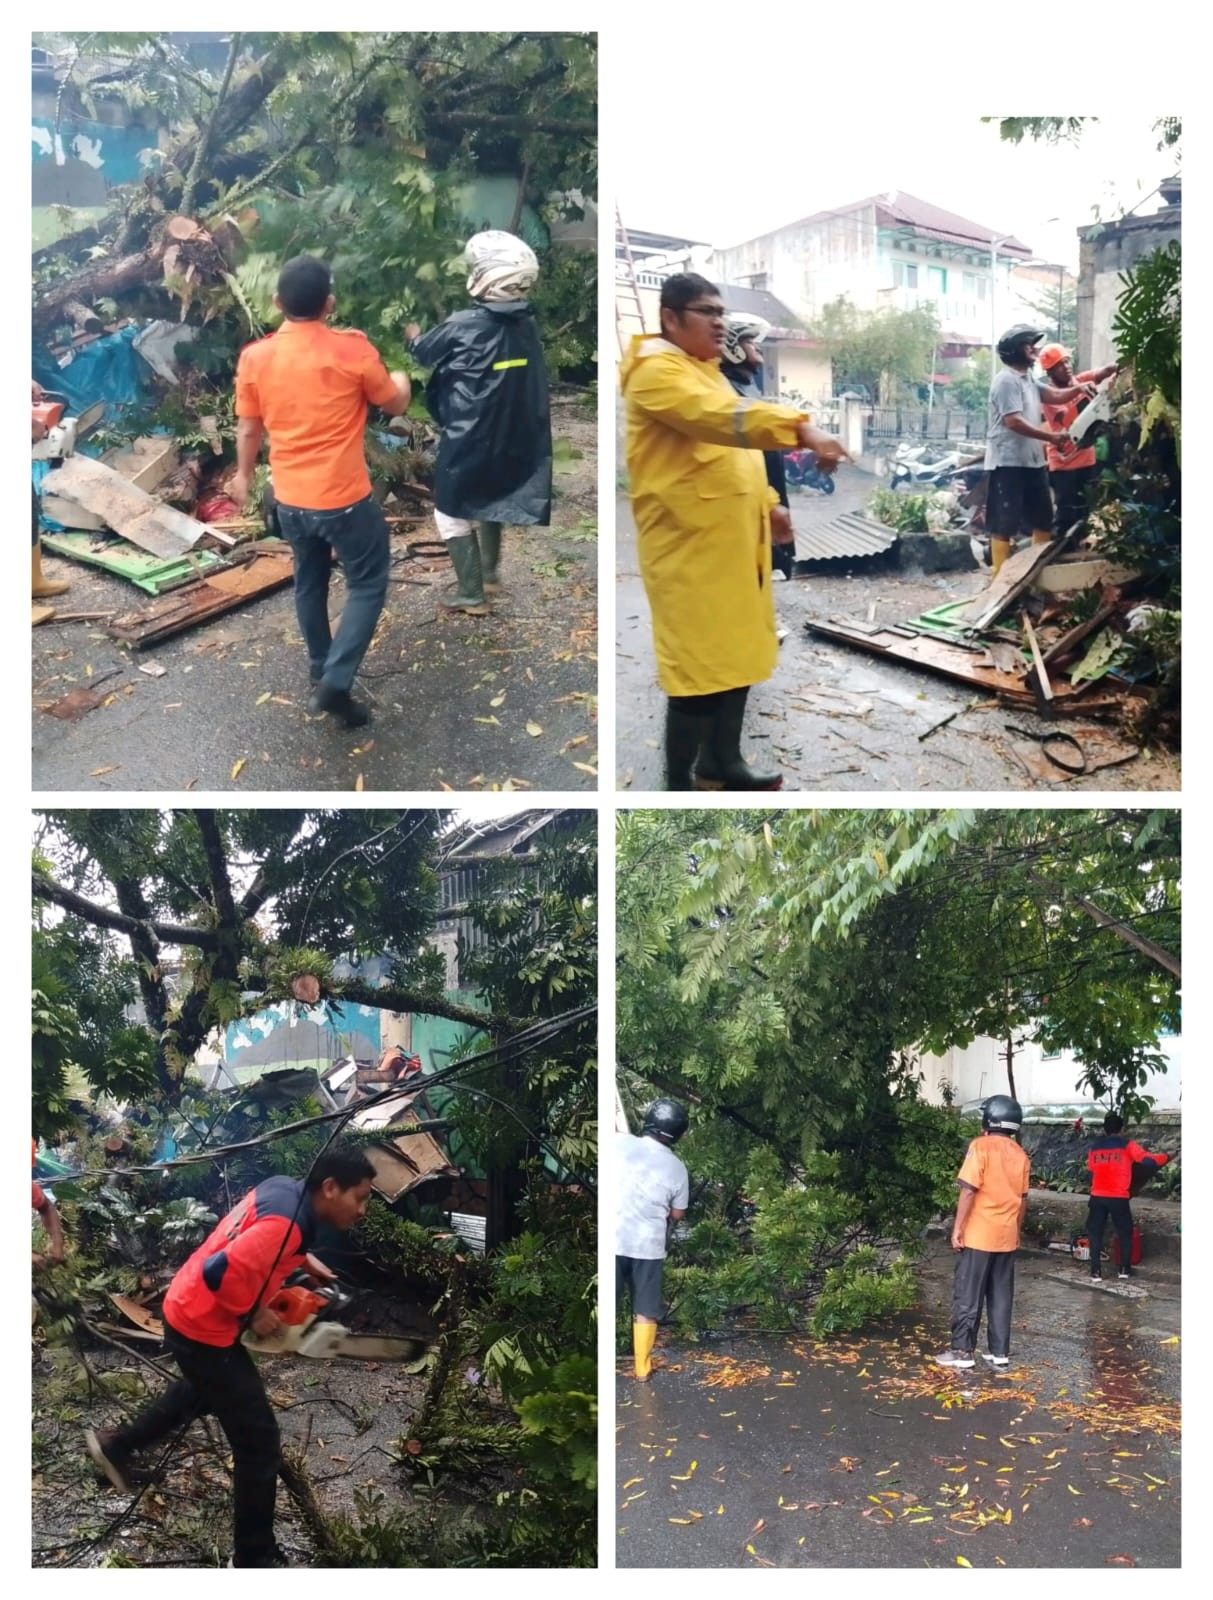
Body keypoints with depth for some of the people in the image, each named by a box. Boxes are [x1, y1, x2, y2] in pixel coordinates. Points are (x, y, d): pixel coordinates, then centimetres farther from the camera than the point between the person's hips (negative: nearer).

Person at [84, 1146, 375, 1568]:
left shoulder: (283, 1187, -2)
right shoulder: (286, 1223, -30)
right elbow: (221, 1272, -35)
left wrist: (302, 1258, 7)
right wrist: (253, 1315, -19)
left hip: (188, 1309, 10)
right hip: (203, 1329, -10)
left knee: (206, 1388, 38)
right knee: (258, 1442, 0)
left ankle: (117, 1445, 51)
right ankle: (255, 1557, 13)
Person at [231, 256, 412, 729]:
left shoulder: (254, 357, -5)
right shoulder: (352, 349, -15)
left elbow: (248, 429, 7)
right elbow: (395, 404, 1)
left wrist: (243, 475, 26)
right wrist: (400, 379, 24)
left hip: (290, 499, 5)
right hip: (345, 498, -5)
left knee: (310, 582, 23)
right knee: (368, 584, 9)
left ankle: (322, 671, 35)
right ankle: (335, 681, -2)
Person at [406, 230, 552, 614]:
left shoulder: (464, 326, -19)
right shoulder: (525, 324, -3)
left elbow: (426, 352, -1)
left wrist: (413, 334, 24)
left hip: (469, 438, -6)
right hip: (512, 436, 6)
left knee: (451, 512, 7)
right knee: (489, 501, 27)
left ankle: (471, 594, 6)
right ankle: (490, 574, 39)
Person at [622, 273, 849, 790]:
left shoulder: (704, 370, 19)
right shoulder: (656, 371, -14)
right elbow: (724, 417, -30)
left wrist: (766, 502, 18)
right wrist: (802, 430, -40)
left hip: (731, 538, 10)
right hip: (689, 543, -10)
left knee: (740, 653, 15)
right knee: (700, 665, -9)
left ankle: (721, 760, 30)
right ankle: (680, 783, 0)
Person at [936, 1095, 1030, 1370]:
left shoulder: (981, 1146, -10)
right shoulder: (1020, 1155, 8)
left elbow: (969, 1190, -16)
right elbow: (1023, 1199, 13)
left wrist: (957, 1228, -12)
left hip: (979, 1234, -6)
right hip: (1007, 1237, 6)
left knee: (968, 1295, 0)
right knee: (1001, 1296, 10)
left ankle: (963, 1351, 1)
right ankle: (1000, 1352, 11)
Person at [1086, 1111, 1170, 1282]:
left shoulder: (1095, 1147, 11)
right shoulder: (1127, 1145, -1)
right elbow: (1148, 1160, -10)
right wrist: (1163, 1157, 7)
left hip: (1097, 1197, 3)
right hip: (1118, 1197, -2)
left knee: (1095, 1232, 9)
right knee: (1125, 1232, 15)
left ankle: (1096, 1271, 4)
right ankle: (1124, 1269, 14)